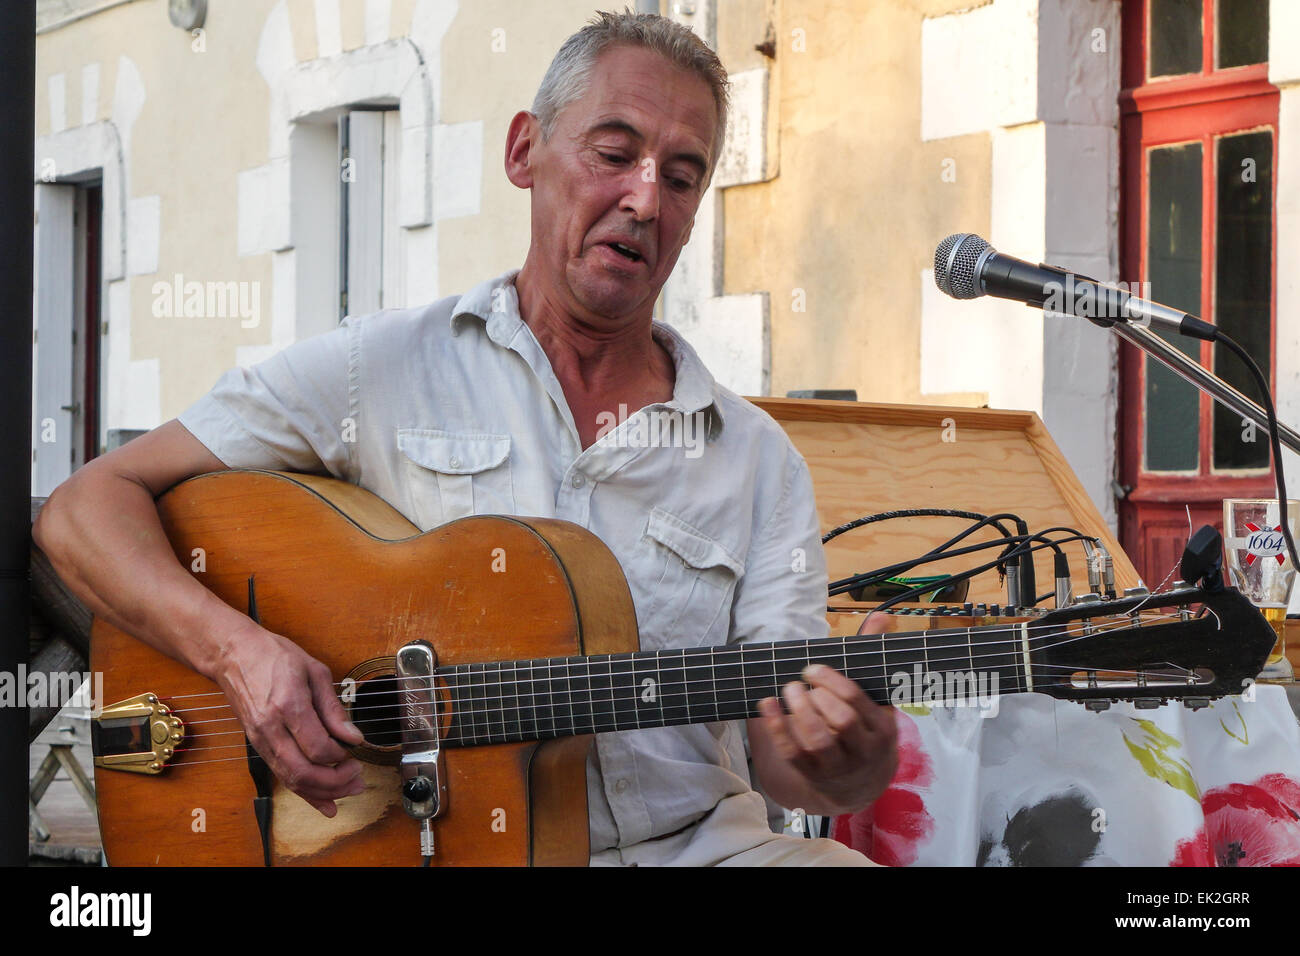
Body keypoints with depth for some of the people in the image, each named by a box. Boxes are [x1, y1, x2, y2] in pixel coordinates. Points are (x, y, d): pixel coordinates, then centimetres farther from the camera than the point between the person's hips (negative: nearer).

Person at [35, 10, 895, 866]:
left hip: (695, 840, 3)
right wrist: (236, 648, -19)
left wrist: (845, 761, -22)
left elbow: (780, 746, 2)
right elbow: (86, 508, 0)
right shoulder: (381, 371, 2)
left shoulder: (758, 460, 10)